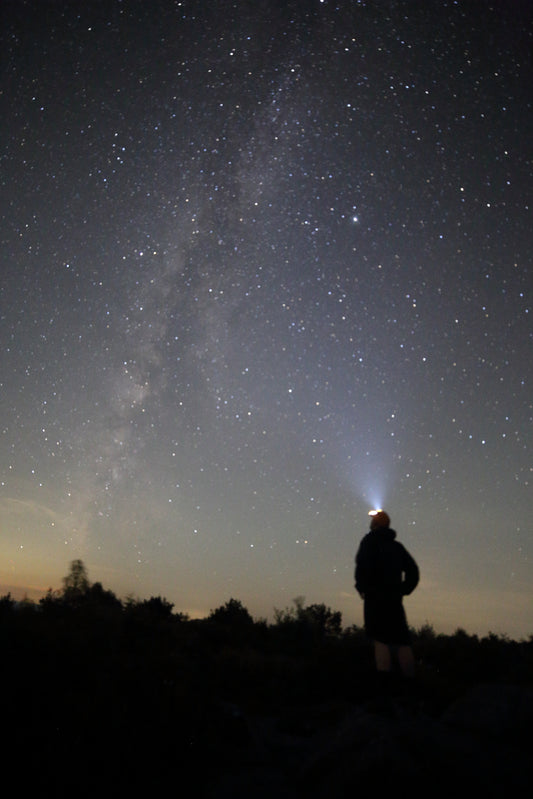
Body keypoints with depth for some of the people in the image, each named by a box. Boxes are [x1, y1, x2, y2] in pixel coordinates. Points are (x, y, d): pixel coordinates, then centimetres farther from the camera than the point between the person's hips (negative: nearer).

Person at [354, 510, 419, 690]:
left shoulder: (370, 540, 1)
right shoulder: (397, 546, 19)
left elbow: (363, 564, -15)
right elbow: (413, 571, 18)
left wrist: (362, 587, -4)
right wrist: (402, 590, 18)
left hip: (376, 596, -5)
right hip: (395, 598, 6)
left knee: (380, 639, -7)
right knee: (401, 640, 8)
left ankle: (384, 679, -15)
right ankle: (409, 680, 7)